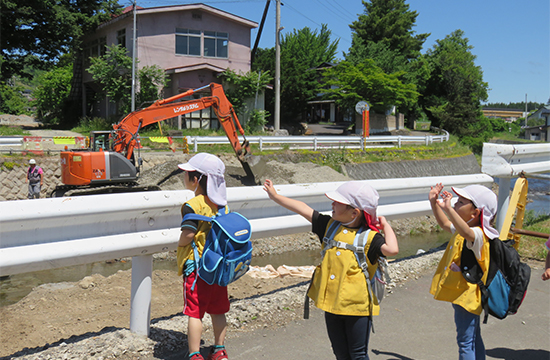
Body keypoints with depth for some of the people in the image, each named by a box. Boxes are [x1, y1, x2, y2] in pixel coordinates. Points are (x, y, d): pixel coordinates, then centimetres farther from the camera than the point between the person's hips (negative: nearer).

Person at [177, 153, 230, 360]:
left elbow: (188, 234, -23)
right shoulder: (222, 204, 5)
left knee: (194, 312, 2)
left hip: (196, 266, -7)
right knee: (218, 311, 16)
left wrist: (180, 244, -3)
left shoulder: (193, 205, -16)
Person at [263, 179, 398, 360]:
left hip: (357, 306, -5)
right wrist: (275, 196, 11)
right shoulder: (330, 225, 2)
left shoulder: (369, 237, -15)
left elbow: (392, 250, -33)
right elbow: (304, 210, 6)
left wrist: (386, 226, -17)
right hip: (331, 303, 6)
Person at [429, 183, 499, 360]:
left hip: (466, 297, -11)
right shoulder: (463, 230, 8)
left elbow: (467, 233, -48)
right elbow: (445, 224, 26)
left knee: (465, 341, -3)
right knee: (474, 338, 24)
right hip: (462, 294, 11)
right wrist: (434, 203, 15)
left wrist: (448, 209, -55)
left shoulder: (478, 234, -24)